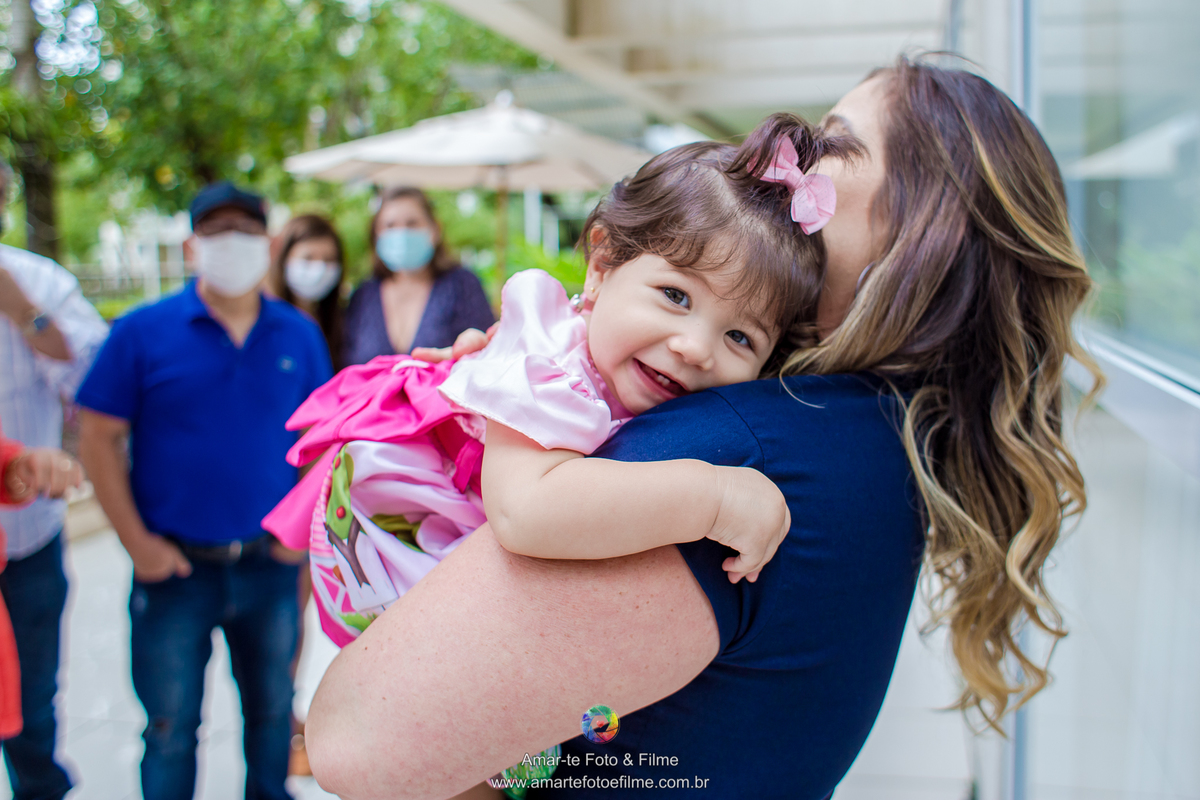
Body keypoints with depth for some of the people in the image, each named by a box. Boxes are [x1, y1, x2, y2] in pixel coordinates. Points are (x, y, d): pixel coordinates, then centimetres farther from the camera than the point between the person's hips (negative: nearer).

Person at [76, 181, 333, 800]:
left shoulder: (299, 335, 2)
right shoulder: (143, 332, -6)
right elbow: (99, 437, -5)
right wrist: (135, 539, -10)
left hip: (270, 564, 3)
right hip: (174, 567, -2)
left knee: (272, 712, 19)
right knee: (170, 728, 11)